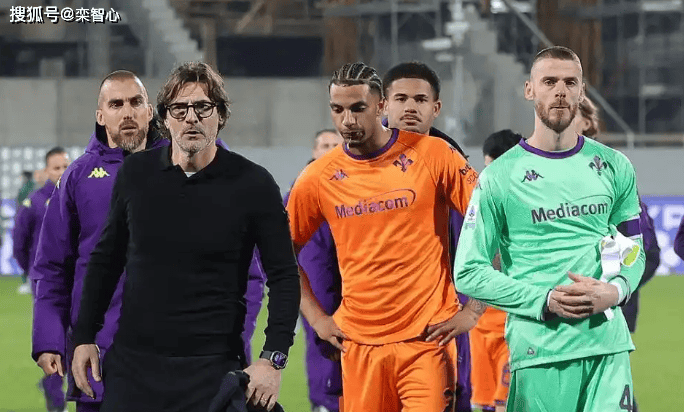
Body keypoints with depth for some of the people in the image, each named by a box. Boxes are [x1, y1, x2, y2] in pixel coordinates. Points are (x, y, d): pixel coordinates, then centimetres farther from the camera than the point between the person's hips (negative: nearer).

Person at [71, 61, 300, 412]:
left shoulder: (252, 184, -5)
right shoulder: (135, 173, 4)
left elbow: (283, 277, -2)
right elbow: (106, 259, 15)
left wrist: (273, 359, -11)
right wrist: (84, 337, 10)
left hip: (212, 369, -3)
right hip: (131, 363, 3)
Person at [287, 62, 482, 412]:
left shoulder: (432, 156, -3)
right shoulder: (318, 179, 5)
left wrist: (473, 309, -4)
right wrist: (315, 317, 8)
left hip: (427, 339, -3)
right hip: (360, 344, 3)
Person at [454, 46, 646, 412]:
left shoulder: (615, 167, 11)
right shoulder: (499, 177, 0)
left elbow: (634, 250, 18)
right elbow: (469, 273, -1)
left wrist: (614, 291, -5)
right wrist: (544, 301, -12)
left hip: (609, 344, 3)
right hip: (539, 351, -3)